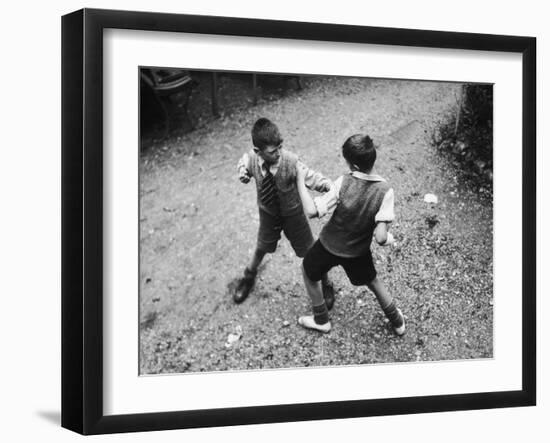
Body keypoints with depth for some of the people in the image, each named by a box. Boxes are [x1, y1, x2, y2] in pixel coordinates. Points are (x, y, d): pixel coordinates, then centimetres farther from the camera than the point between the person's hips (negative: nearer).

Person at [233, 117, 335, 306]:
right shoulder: (252, 158, -24)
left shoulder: (290, 161, -34)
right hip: (268, 212, 3)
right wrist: (242, 172, -21)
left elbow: (311, 178, -29)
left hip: (292, 213, -2)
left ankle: (325, 284, 39)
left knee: (309, 252, 12)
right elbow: (243, 162, 1)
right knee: (262, 248, 26)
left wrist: (331, 187, -46)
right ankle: (248, 277, 56)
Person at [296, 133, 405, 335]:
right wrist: (389, 238, -6)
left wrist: (301, 181, -17)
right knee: (372, 281, 30)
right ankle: (397, 322, 47)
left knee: (308, 271, 29)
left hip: (329, 245, -2)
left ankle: (321, 320, 42)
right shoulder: (384, 191, -26)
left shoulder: (343, 183, -30)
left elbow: (312, 211, -27)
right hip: (358, 250, 2)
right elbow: (380, 237, -29)